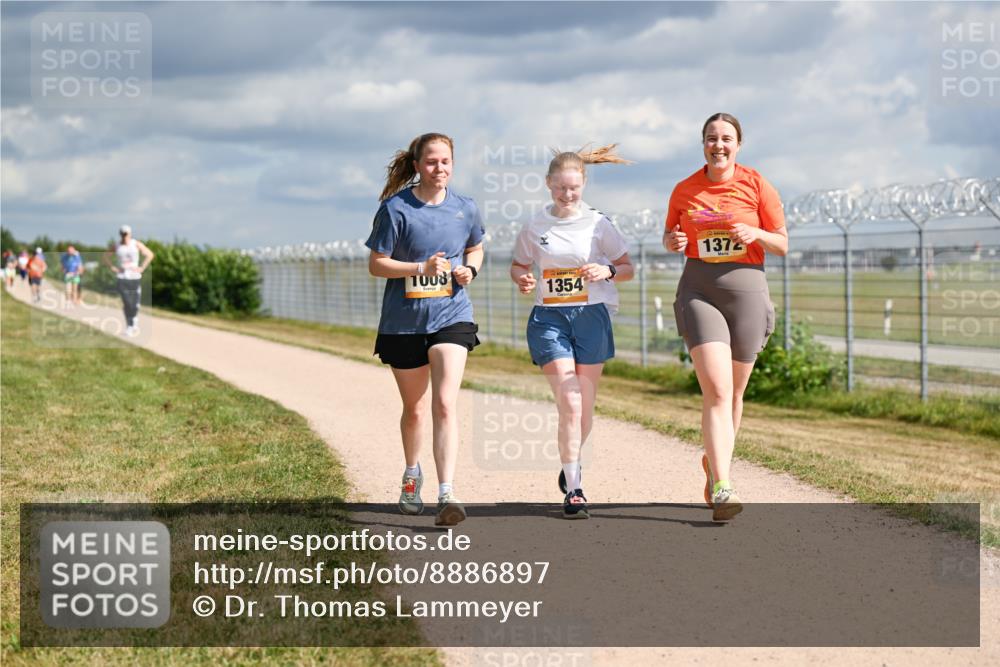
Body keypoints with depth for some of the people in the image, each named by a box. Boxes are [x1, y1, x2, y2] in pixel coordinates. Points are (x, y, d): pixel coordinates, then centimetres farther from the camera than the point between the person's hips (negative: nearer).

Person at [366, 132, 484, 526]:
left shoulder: (465, 208, 2)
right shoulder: (395, 208, -9)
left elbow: (476, 249, 20)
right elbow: (376, 264, -7)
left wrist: (470, 269, -3)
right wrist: (422, 268, -21)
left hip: (451, 316, 1)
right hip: (404, 320, -1)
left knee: (445, 404, -15)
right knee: (414, 409, 14)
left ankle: (446, 494, -20)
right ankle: (412, 474, 42)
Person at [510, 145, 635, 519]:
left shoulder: (598, 224, 2)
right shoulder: (534, 228, 4)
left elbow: (628, 269, 7)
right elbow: (518, 265, 17)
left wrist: (607, 271, -15)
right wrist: (523, 280, -6)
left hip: (591, 315, 1)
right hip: (549, 318, -1)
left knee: (585, 406, 7)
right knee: (569, 404, -13)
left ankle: (571, 463, 36)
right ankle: (573, 489, -9)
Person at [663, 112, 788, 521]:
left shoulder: (756, 185, 2)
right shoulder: (684, 190, 6)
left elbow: (782, 245, 4)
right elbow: (670, 238, 20)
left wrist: (756, 234, -16)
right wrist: (672, 241, -3)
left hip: (746, 288, 1)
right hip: (699, 291, -1)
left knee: (733, 392, 12)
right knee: (716, 390, -16)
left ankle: (715, 462, 38)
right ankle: (722, 490, -22)